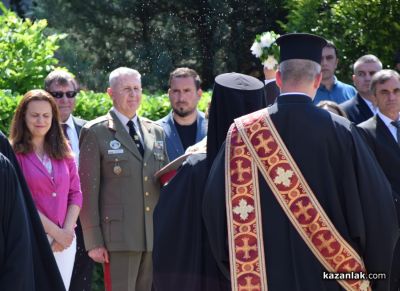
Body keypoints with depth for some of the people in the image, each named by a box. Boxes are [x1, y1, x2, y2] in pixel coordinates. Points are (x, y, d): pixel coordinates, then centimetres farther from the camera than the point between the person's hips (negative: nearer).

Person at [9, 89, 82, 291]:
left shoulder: (63, 151, 13)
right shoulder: (14, 153, -3)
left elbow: (75, 194, 9)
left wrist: (67, 231, -6)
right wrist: (55, 231, -11)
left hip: (65, 239, 5)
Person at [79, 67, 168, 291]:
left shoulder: (156, 132, 15)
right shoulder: (96, 132, 0)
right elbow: (88, 189, -4)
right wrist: (94, 241, -9)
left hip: (156, 236, 5)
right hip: (119, 237, -5)